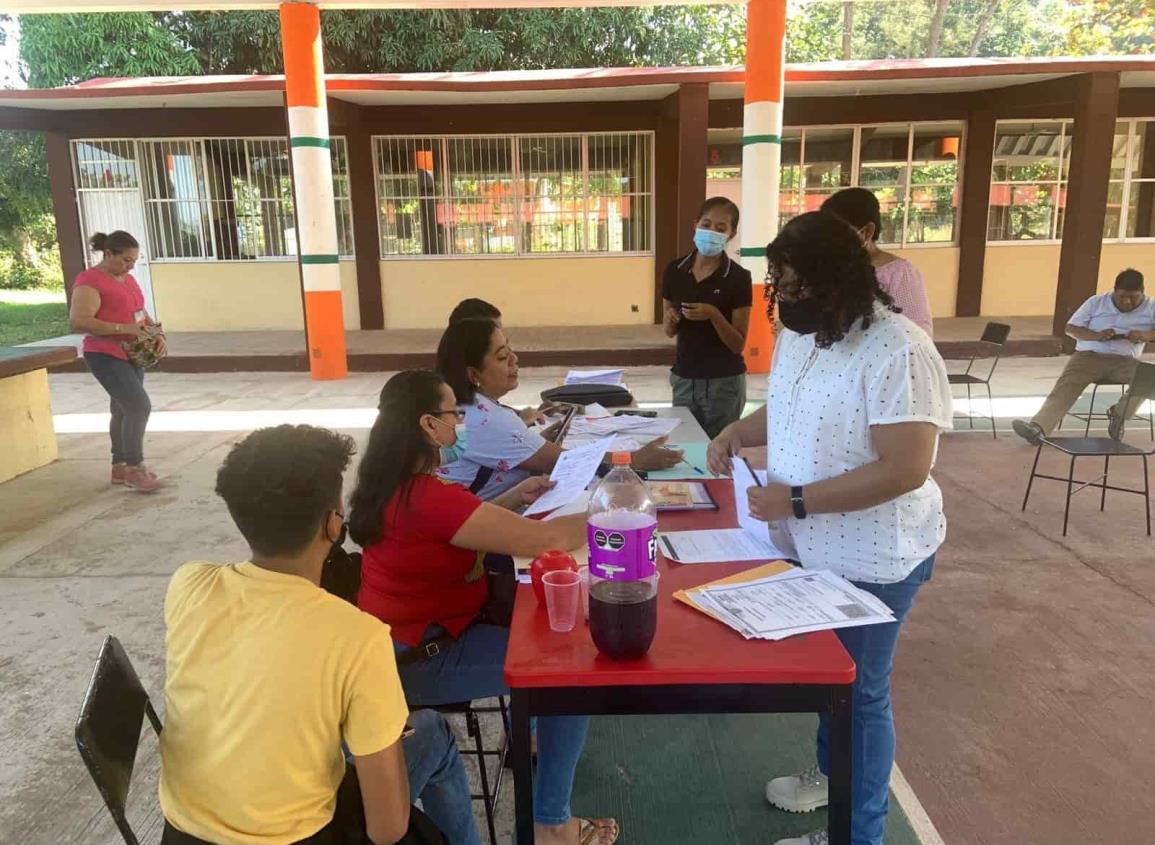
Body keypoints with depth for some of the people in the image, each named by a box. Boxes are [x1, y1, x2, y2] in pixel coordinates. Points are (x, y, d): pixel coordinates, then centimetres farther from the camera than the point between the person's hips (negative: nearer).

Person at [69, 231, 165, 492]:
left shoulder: (127, 278, 12)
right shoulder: (89, 281, -14)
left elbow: (141, 313, 20)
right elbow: (78, 322, -23)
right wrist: (123, 328, -26)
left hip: (131, 355, 9)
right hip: (105, 356, -8)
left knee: (123, 410, 13)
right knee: (139, 406, -16)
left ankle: (119, 466, 23)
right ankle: (134, 468, -6)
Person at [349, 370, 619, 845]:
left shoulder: (394, 483, 1)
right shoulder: (427, 496, -30)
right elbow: (540, 540, -31)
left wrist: (512, 499, 4)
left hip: (412, 632, 10)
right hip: (423, 657, -10)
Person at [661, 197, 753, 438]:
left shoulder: (738, 277, -10)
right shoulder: (675, 271, 1)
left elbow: (738, 344, -10)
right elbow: (669, 331, 10)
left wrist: (713, 315, -24)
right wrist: (671, 319, -11)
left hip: (724, 382, -3)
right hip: (684, 378, 4)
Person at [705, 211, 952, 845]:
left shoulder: (898, 353, -26)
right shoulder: (798, 334, 1)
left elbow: (905, 469, -29)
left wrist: (795, 501, -27)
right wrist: (737, 433, -2)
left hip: (871, 559, -8)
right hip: (808, 547, 8)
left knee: (859, 692, 10)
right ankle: (829, 773, 51)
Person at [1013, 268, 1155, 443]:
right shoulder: (1096, 302, 10)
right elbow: (1070, 329, 7)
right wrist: (1096, 335, -12)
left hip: (1124, 361, 1)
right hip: (1089, 356, 0)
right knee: (1065, 386, -27)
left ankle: (1119, 414, -5)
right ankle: (1037, 428, -47)